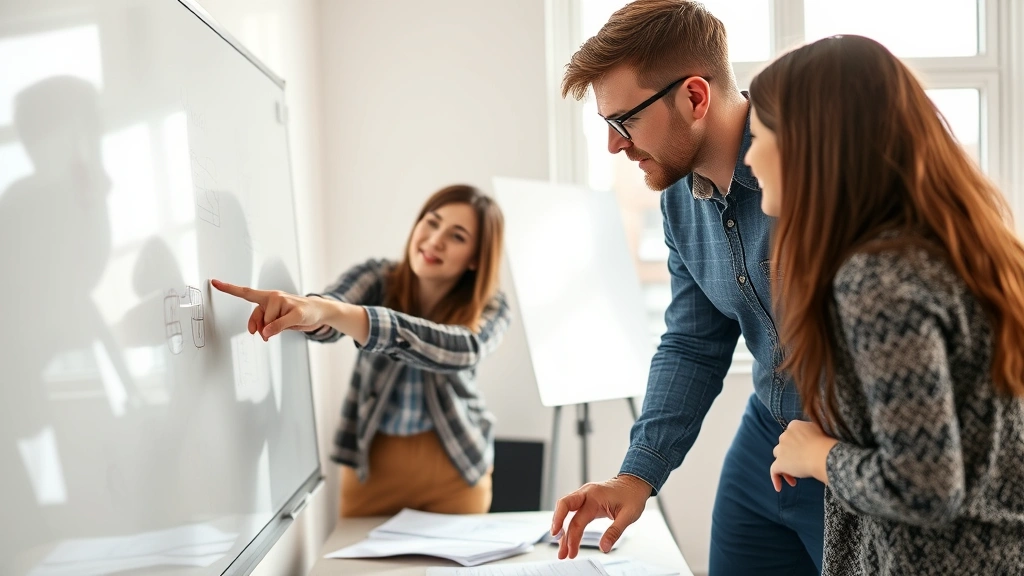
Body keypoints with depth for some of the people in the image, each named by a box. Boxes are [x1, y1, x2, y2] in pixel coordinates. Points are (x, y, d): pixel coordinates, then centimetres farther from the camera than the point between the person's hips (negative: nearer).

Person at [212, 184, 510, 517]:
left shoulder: (489, 309, -12)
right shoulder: (377, 278, -10)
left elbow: (462, 350, -36)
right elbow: (330, 311, -31)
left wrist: (331, 311, -50)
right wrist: (309, 310, -59)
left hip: (455, 466, 0)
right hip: (371, 459, 1)